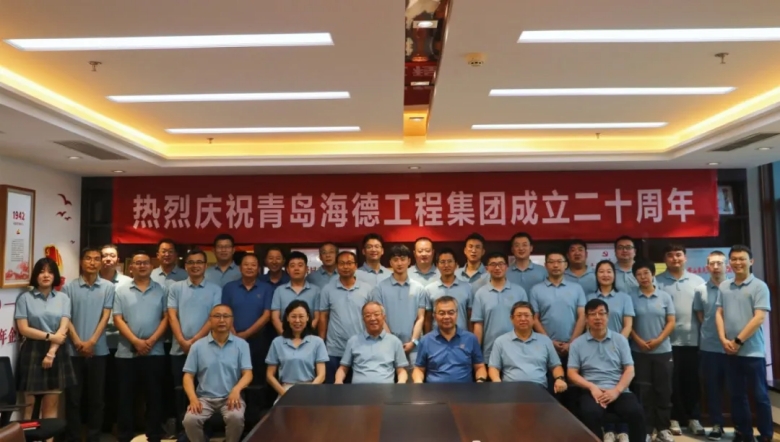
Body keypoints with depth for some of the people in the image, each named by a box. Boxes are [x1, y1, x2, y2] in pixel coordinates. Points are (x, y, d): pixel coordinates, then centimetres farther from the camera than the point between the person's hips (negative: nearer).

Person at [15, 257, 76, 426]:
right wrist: (50, 336, -12)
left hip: (56, 353, 2)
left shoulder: (63, 298, 6)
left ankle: (49, 438, 13)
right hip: (32, 353, -2)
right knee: (30, 406, 2)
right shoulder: (25, 298, 0)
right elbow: (23, 329, -7)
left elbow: (63, 329, -2)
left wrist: (51, 353, -13)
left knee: (51, 406, 7)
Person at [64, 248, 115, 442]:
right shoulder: (69, 287, 1)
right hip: (74, 350, 0)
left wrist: (92, 342, -11)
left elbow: (105, 317, -2)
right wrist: (77, 342, -11)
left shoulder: (108, 287, 1)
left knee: (96, 397, 8)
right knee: (74, 397, 6)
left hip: (98, 350, 0)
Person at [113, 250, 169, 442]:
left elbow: (166, 318, 1)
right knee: (126, 396, 7)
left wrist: (151, 341, -12)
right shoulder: (121, 291, 6)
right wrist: (136, 341, -13)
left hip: (155, 352, 0)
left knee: (154, 395, 5)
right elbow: (118, 319, -2)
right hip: (127, 352, 0)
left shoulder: (161, 291, 6)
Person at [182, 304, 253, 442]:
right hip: (204, 397, 1)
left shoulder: (241, 344, 4)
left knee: (236, 417, -32)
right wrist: (193, 398, -14)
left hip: (230, 397, -1)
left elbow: (247, 373, -3)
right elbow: (188, 376, 4)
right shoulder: (197, 346, 6)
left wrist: (237, 389, -25)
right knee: (190, 420, -28)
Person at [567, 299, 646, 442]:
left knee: (636, 412, -29)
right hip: (591, 391, -1)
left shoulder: (620, 340, 13)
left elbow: (629, 370, 7)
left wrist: (617, 390, -10)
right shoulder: (577, 344, 9)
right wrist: (592, 387, -13)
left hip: (618, 391, 2)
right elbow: (572, 373, 4)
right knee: (591, 413, -34)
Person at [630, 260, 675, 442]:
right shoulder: (632, 299, 0)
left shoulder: (665, 297, 2)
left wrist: (658, 340, -12)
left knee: (663, 390, 5)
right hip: (639, 352, -1)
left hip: (663, 351, 1)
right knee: (644, 391, 3)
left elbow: (671, 322, 0)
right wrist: (639, 341, -12)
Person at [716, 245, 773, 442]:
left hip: (753, 351, -5)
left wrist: (738, 341, -13)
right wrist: (723, 339, -4)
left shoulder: (759, 286, -6)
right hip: (730, 352, 5)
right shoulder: (724, 287, 8)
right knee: (737, 395, 12)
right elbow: (719, 314, 9)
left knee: (759, 395, 4)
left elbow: (759, 318, -13)